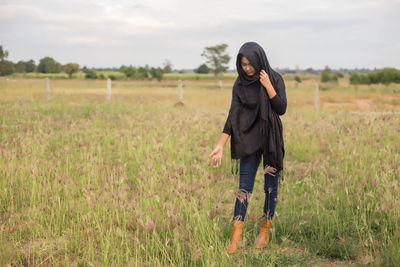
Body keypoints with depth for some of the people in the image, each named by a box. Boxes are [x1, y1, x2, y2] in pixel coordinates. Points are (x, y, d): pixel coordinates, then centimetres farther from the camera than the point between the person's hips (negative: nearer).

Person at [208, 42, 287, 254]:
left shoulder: (275, 79, -5)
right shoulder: (239, 84, -2)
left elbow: (282, 109, -11)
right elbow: (233, 115, -5)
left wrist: (267, 85, -20)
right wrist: (220, 145, -12)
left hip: (271, 138, -1)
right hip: (249, 140, 1)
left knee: (271, 185, 7)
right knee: (244, 186, -4)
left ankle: (265, 230, 23)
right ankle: (236, 236, -4)